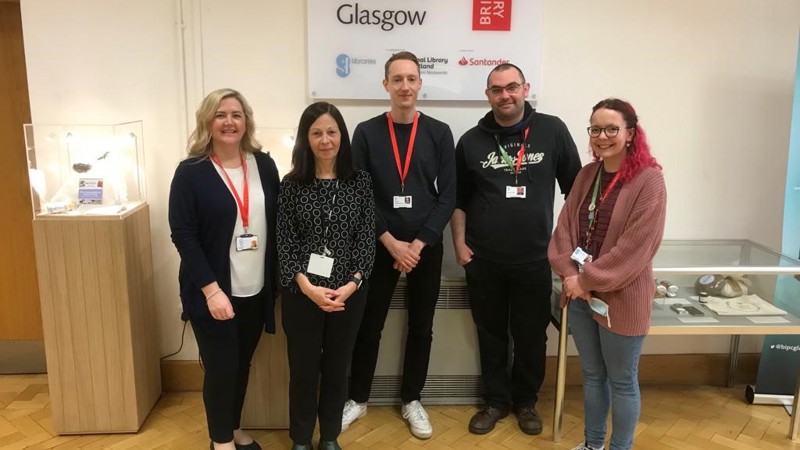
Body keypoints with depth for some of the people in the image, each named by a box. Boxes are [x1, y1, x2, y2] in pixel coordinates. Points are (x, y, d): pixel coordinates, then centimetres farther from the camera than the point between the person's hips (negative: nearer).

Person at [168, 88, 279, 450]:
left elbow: (277, 222, 8)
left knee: (242, 365, 17)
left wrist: (277, 278, 4)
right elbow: (183, 235, -12)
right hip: (214, 292, -4)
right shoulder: (191, 172, -9)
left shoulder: (264, 165, 3)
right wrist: (211, 289, -18)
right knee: (221, 368, 5)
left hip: (256, 290, 4)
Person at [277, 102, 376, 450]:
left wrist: (352, 284, -13)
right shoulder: (291, 185, -2)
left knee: (337, 367, 13)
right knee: (303, 368, 10)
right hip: (301, 293, -1)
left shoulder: (360, 182, 0)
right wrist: (308, 286, -15)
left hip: (349, 292, 1)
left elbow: (367, 238, -2)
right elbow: (284, 242, -5)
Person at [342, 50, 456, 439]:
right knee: (369, 325, 9)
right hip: (380, 247, -1)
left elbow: (447, 196, -3)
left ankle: (412, 400, 28)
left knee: (420, 328, 11)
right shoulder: (366, 133, 0)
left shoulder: (439, 133, 1)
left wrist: (418, 244, -11)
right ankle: (358, 398, 27)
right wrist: (391, 242, -11)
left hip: (426, 247, 1)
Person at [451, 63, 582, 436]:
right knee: (491, 334, 13)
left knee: (531, 335, 11)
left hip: (535, 258, -1)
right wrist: (459, 243, 1)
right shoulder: (471, 141, 2)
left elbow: (575, 186, 3)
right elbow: (458, 199, 9)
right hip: (483, 260, 1)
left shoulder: (552, 131, -3)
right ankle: (495, 400, 31)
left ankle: (526, 401, 33)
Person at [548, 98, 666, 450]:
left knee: (622, 380, 11)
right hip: (580, 294, 6)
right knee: (592, 374, 20)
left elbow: (636, 247, -19)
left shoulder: (649, 181, -13)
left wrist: (587, 279, -15)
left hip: (621, 298, -6)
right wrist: (570, 274, -9)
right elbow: (565, 228, 5)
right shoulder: (587, 175, 6)